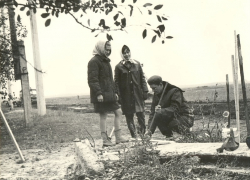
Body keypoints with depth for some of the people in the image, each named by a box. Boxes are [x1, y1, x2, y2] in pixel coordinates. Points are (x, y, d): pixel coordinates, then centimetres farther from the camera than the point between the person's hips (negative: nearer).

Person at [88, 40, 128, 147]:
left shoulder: (106, 61, 20)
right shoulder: (94, 62, -11)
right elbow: (92, 80, -19)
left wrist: (114, 92, 21)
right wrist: (98, 93, -25)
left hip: (109, 94, 10)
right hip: (101, 95, -9)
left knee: (118, 112, 8)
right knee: (103, 116, -3)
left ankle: (118, 137, 13)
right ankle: (105, 140, 4)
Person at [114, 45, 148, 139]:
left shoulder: (137, 64, 10)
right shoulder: (119, 67, 2)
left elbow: (142, 78, 10)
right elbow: (116, 82, 0)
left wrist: (145, 91, 3)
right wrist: (118, 95, -7)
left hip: (137, 94, 1)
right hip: (126, 95, -1)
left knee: (140, 113, -4)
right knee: (129, 116, 2)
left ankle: (143, 133, 6)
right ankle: (134, 135, 9)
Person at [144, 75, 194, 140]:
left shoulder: (175, 91, -17)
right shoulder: (156, 95, 2)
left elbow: (175, 109, -28)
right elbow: (153, 112, -5)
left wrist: (161, 111, -44)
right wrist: (149, 129, -18)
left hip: (185, 118, -7)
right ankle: (168, 136, -5)